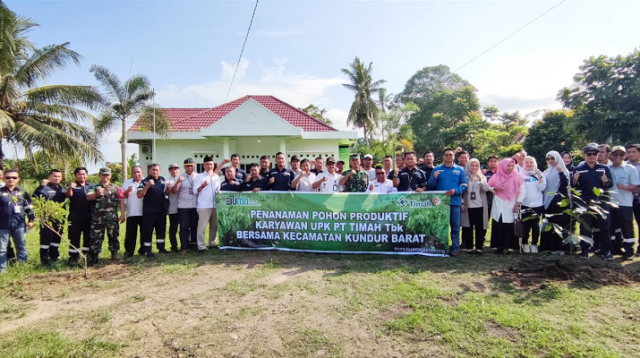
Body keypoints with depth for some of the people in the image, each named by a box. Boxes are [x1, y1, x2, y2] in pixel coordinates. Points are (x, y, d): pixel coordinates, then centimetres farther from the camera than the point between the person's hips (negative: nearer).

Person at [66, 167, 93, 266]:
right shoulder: (73, 186, 0)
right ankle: (73, 258, 6)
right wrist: (69, 188, -41)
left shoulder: (91, 186, 12)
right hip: (75, 218, -3)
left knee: (88, 238, 11)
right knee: (74, 239, 0)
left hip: (89, 217, 4)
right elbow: (68, 195, -20)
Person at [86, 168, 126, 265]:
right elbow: (88, 197, -5)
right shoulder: (94, 188, 12)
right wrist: (96, 193, -27)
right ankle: (93, 258, 7)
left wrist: (122, 214, -2)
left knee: (113, 235, 5)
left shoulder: (116, 188, 12)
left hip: (112, 216, 0)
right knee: (96, 237, 1)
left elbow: (121, 201, 8)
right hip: (97, 216, 0)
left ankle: (114, 255, 15)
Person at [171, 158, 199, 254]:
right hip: (183, 207, -2)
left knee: (194, 227, 11)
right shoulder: (180, 177, -1)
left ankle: (194, 245, 22)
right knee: (184, 227, -1)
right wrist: (177, 182, -21)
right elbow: (173, 191, -6)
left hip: (195, 206, 3)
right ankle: (183, 247, 3)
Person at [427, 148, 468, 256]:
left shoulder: (460, 170, 7)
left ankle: (455, 247, 13)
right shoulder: (437, 169, 7)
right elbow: (430, 186, 1)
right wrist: (434, 178, -18)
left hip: (454, 202, 0)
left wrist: (455, 191, -15)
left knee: (455, 226, 3)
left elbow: (464, 186, 3)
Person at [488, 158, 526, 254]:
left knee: (509, 227, -4)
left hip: (511, 207, -1)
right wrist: (494, 189, -12)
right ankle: (499, 246, 8)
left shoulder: (517, 177, 0)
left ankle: (506, 246, 4)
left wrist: (518, 203, -7)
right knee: (498, 227, -1)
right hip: (498, 206, 1)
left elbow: (522, 191, -1)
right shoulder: (496, 176, 4)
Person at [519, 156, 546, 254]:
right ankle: (525, 244, 11)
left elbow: (542, 188, -3)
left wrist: (539, 176, -12)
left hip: (537, 204, 1)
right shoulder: (520, 175, 4)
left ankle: (534, 244, 12)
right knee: (525, 225, -2)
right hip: (524, 204, -1)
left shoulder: (540, 174, 7)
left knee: (535, 225, 0)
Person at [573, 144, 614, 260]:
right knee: (585, 227, 5)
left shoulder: (604, 168, 6)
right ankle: (585, 250, 14)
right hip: (585, 203, -1)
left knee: (604, 226, 5)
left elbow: (611, 184, 2)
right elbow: (574, 186, 3)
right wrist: (575, 180, -19)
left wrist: (606, 181, -20)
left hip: (601, 202, 1)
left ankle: (606, 251, 14)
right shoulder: (579, 169, 3)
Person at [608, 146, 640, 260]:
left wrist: (624, 187, -21)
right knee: (613, 226, 12)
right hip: (610, 203, 3)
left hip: (625, 203, -3)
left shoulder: (631, 169, -3)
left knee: (627, 227, 1)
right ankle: (617, 247, 25)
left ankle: (628, 251, 12)